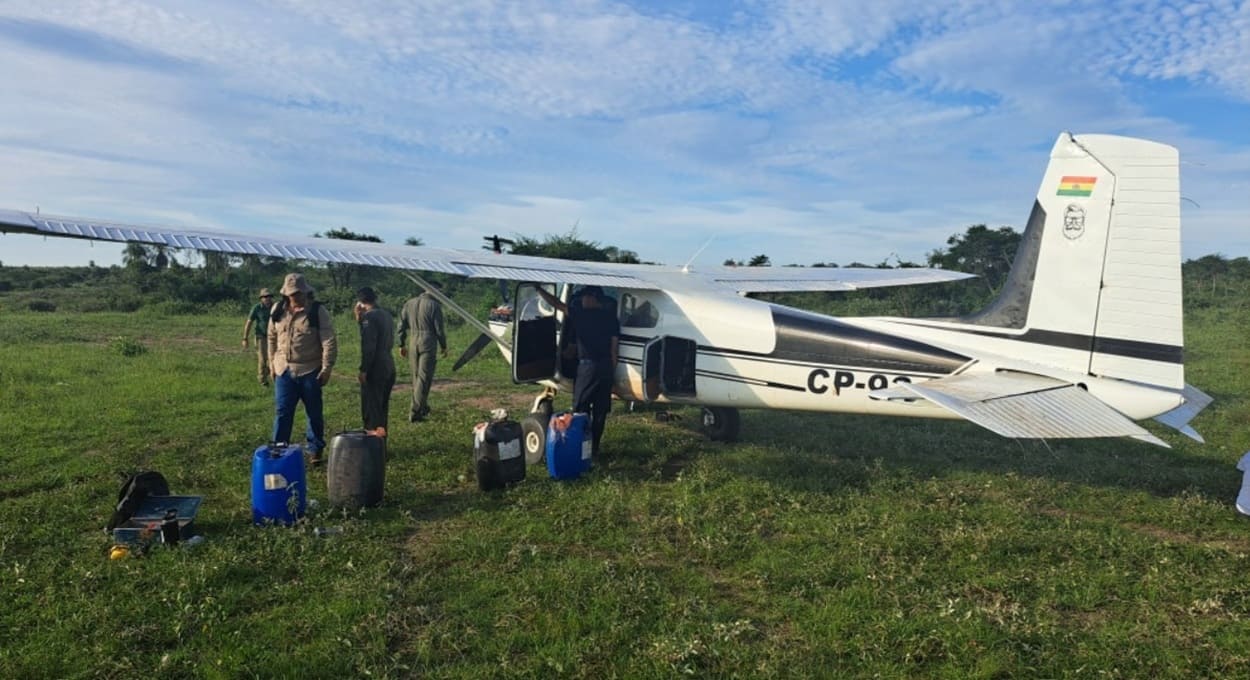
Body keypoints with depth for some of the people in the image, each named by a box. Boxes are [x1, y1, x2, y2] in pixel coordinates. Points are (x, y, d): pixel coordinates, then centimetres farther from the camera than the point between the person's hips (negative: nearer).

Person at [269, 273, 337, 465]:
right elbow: (272, 338, 14)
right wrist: (272, 363, 12)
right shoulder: (278, 310, 3)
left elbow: (329, 341, -12)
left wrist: (327, 368, -16)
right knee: (282, 412, 4)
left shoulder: (318, 311, -10)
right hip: (284, 371, 3)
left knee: (314, 413, 8)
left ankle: (315, 450, 22)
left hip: (310, 371, -3)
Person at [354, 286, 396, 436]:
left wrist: (363, 370, -17)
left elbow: (368, 346, -20)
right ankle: (381, 435, 26)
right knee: (382, 407, 18)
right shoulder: (386, 314, 12)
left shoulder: (370, 316, -14)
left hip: (375, 368, -9)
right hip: (389, 366, 9)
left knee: (371, 407, -1)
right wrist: (360, 320, 10)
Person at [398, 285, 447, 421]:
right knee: (424, 378, -3)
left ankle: (423, 408, 29)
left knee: (416, 377, 17)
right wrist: (443, 347, 5)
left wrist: (402, 345, 19)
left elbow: (401, 326, 11)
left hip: (413, 345, 6)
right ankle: (415, 413, -6)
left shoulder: (409, 304, 9)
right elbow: (439, 329, -7)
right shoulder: (434, 305, -8)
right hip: (428, 345, -6)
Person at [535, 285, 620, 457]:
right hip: (606, 367, 5)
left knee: (581, 410, 3)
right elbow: (614, 347, 6)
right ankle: (594, 447, 16)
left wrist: (539, 289, 14)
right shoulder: (611, 317, 7)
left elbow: (557, 304, 2)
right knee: (600, 410, 10)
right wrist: (612, 371, 12)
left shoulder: (582, 314, -5)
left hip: (588, 366, -5)